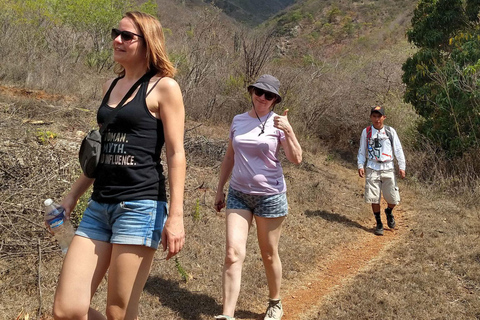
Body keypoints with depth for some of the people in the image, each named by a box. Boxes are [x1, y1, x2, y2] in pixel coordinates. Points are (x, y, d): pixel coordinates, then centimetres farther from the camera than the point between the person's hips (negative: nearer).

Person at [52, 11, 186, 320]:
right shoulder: (111, 86, 16)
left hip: (141, 206, -7)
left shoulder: (163, 87, -4)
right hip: (99, 206, 7)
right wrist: (73, 195, 22)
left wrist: (176, 216, -15)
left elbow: (176, 155, -8)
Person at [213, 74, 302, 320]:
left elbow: (296, 159, -13)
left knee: (269, 254, 10)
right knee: (233, 252, -9)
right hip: (238, 194, 3)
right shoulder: (238, 121, 6)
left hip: (270, 196, -2)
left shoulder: (277, 123, -5)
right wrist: (220, 189, 16)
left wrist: (288, 131, -27)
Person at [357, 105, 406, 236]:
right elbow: (362, 150, 9)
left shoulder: (390, 131, 4)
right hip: (372, 168, 0)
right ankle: (379, 223, 16)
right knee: (374, 198, -1)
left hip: (388, 168, 0)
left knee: (393, 198, -1)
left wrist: (401, 167, 0)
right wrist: (360, 166, -2)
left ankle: (389, 212, 33)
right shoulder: (366, 132, 4)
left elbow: (398, 149, 5)